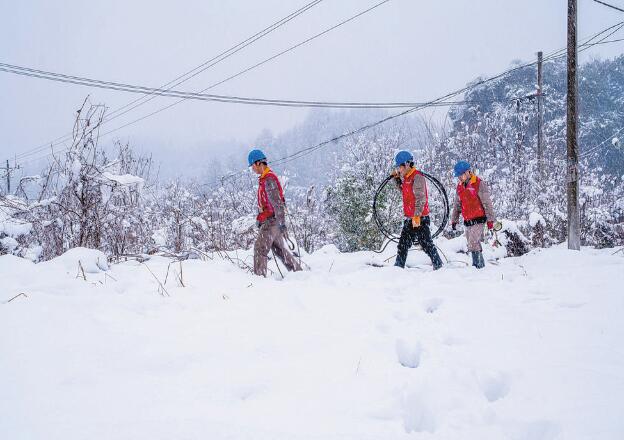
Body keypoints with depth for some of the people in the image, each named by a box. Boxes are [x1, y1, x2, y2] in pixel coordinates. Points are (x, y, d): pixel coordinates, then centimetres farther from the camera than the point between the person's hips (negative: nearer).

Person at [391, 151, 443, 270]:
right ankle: (399, 266, 16)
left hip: (420, 219, -9)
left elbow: (420, 198, -21)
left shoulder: (417, 177, -15)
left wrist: (417, 216, -26)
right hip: (409, 218, 9)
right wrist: (397, 178, 18)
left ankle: (438, 265, 7)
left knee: (426, 243, -3)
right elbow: (403, 190, 33)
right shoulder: (406, 177, 13)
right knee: (403, 244, 10)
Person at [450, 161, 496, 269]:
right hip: (467, 221, 7)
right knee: (473, 245, 9)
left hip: (478, 219, -7)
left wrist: (490, 219, -9)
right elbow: (457, 205, 21)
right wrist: (454, 220, 19)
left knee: (473, 243, -17)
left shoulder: (479, 184, -8)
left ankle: (477, 264, -14)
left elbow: (487, 203, -8)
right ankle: (481, 264, 17)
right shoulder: (460, 186, 12)